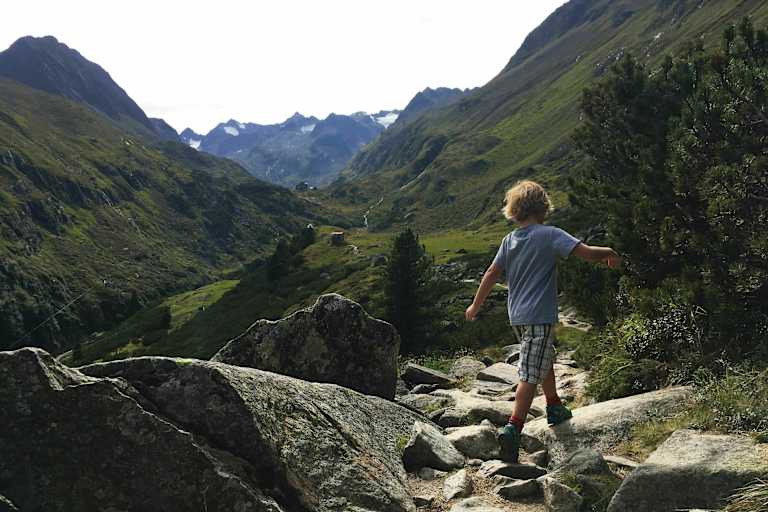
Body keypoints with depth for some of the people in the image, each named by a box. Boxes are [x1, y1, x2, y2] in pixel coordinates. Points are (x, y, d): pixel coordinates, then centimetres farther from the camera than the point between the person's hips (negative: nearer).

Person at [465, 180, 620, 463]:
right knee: (531, 374, -7)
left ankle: (555, 408, 42)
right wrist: (609, 253, 4)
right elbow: (587, 252, -17)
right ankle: (513, 427, -15)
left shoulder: (509, 240, 6)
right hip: (540, 316, -7)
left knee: (546, 359, 26)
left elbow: (491, 274, 9)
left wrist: (475, 305, 18)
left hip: (517, 316, 7)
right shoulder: (550, 235, -11)